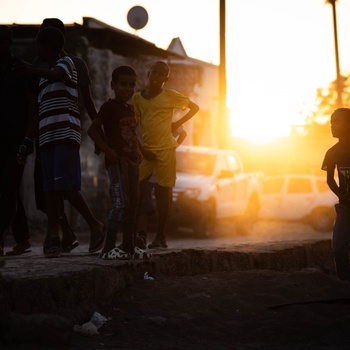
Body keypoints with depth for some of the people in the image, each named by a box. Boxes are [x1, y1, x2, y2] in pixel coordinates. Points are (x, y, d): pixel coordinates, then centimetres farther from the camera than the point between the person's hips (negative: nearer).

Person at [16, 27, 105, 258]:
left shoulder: (66, 62, 5)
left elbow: (55, 74, -22)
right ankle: (53, 239, -3)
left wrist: (30, 70, -11)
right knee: (50, 189, -1)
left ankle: (96, 226, -2)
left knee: (66, 187, -15)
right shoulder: (45, 78, 26)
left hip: (66, 135, -8)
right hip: (47, 137, 8)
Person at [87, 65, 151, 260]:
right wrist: (107, 150, -19)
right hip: (117, 160, -9)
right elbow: (93, 129, -12)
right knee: (121, 203, -18)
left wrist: (138, 152, 9)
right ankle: (108, 248, -18)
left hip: (132, 160, 9)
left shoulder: (130, 109, 17)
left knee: (133, 203, 10)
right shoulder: (110, 107, -7)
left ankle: (129, 246, 18)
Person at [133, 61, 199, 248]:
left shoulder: (170, 96, 0)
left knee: (163, 192, 0)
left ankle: (160, 237, 6)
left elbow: (195, 107, 7)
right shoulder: (138, 97, 10)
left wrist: (177, 124, 0)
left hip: (165, 149, -4)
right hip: (146, 149, 4)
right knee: (137, 189, -4)